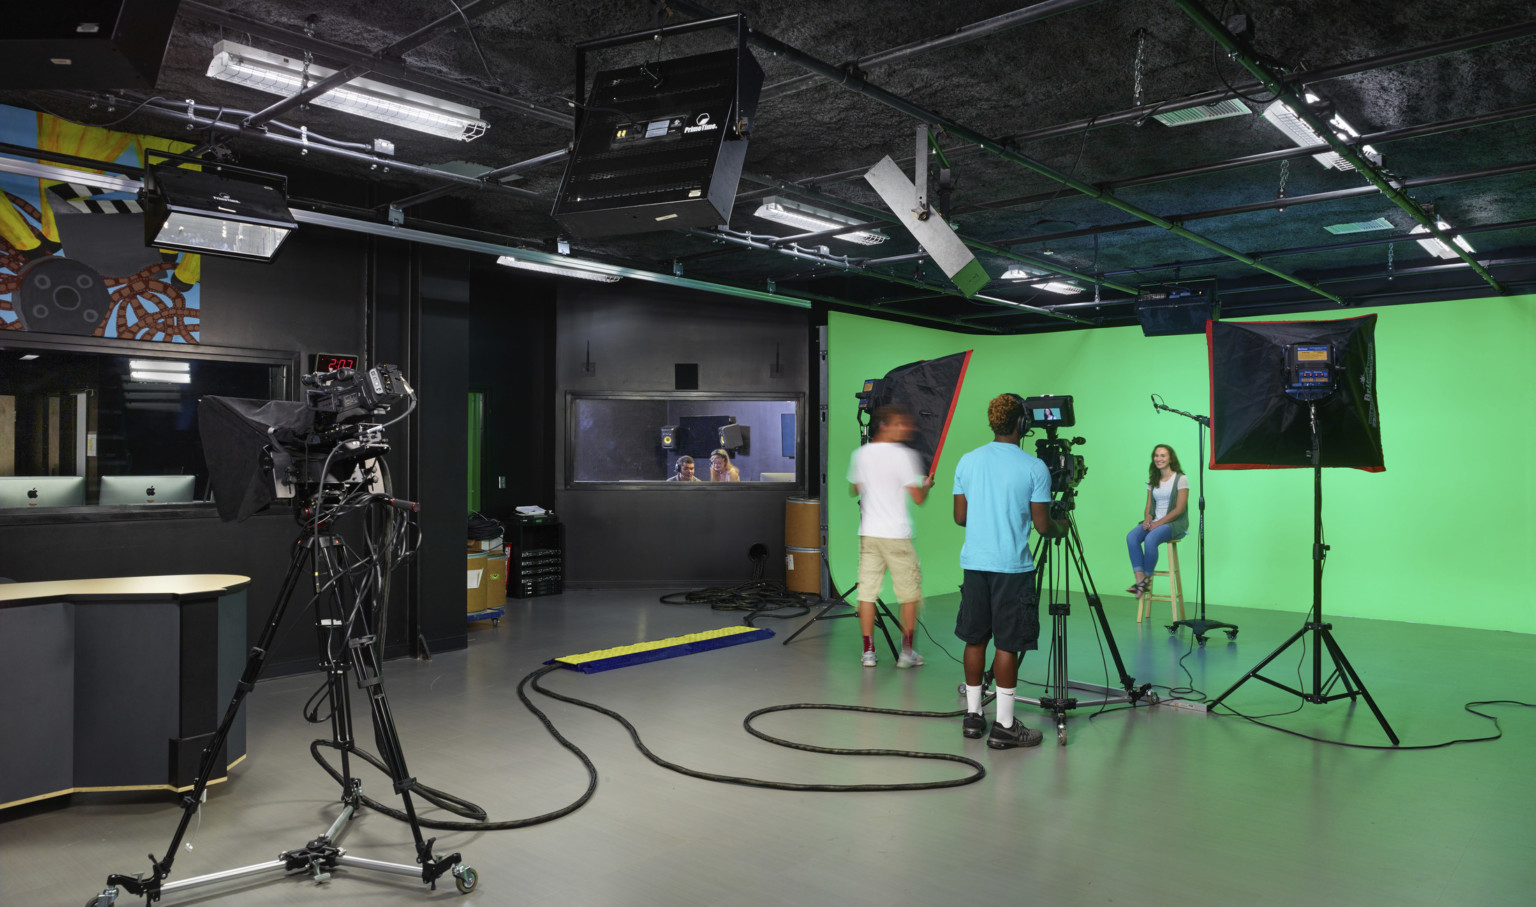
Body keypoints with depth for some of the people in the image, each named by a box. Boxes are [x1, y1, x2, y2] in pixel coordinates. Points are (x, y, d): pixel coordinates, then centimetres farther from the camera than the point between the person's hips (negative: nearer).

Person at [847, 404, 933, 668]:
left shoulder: (860, 454, 6)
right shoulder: (904, 455, -11)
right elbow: (918, 497, -11)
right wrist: (927, 484, 9)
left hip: (868, 533, 5)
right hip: (896, 536, -4)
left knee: (867, 591, 7)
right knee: (910, 592, 9)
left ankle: (868, 651, 10)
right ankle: (906, 652, 12)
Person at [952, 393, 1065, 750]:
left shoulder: (967, 461, 5)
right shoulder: (1034, 467, -8)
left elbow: (959, 517, 8)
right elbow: (1042, 525, -6)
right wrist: (1061, 528, 16)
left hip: (974, 563, 5)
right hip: (1012, 567, -5)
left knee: (975, 639, 12)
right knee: (1007, 643, 0)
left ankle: (972, 715, 21)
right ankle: (1004, 726, 4)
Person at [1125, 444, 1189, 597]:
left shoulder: (1181, 479, -3)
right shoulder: (1152, 481, 16)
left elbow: (1179, 509, -10)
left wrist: (1158, 523, -17)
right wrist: (1148, 518, -8)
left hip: (1175, 523, -6)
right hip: (1155, 522, 6)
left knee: (1150, 539, -35)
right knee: (1131, 537, -24)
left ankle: (1147, 581, -20)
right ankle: (1140, 580, -29)